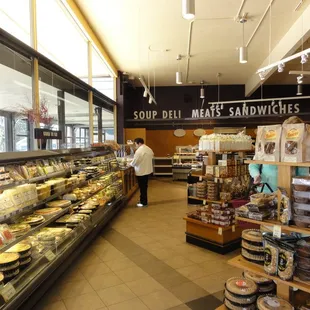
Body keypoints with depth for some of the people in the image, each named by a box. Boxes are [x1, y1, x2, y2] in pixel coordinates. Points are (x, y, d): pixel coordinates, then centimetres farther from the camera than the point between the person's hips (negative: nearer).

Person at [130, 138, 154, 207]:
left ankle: (144, 203, 11)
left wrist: (130, 164, 3)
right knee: (144, 187, 17)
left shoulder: (139, 151, -21)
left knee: (142, 188, 2)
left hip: (141, 172, -8)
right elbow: (151, 158, 12)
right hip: (148, 170, 8)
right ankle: (143, 201, 27)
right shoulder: (149, 149, 6)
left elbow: (134, 162, -18)